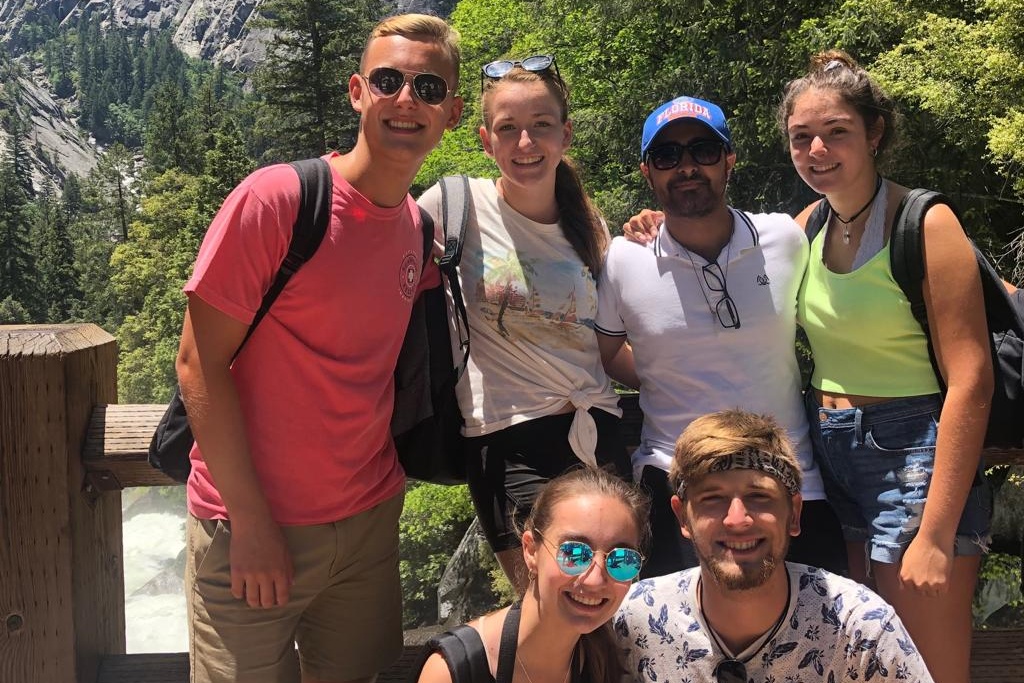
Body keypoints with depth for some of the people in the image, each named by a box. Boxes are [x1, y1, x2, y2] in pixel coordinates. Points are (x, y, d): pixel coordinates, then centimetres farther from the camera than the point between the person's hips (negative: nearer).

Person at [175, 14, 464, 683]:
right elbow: (199, 365, -15)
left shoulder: (419, 227, 2)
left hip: (371, 525, 5)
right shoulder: (276, 198, -15)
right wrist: (251, 521, -14)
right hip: (250, 529, -5)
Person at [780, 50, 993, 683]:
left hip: (914, 457, -6)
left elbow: (971, 382, -16)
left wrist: (938, 533, -20)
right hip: (827, 453, 6)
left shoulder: (926, 223, -12)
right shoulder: (809, 224, 5)